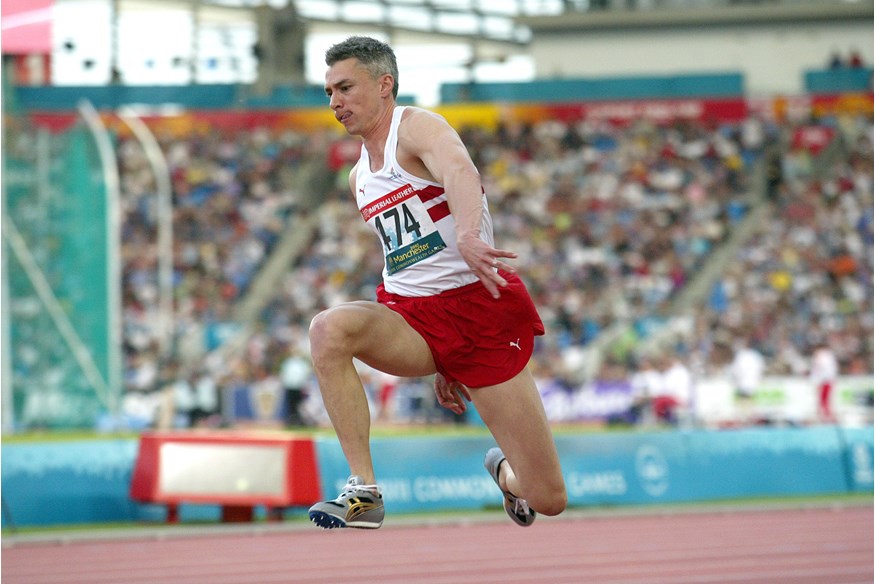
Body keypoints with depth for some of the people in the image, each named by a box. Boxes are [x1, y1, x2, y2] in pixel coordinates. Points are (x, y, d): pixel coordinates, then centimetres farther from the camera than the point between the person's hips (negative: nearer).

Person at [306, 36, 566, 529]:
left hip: (480, 306, -6)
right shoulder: (361, 177, 15)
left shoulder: (417, 128, -8)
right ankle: (365, 490, -27)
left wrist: (467, 236, -55)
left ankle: (506, 473, 35)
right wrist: (442, 365, 24)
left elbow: (459, 171, -31)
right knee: (329, 330, -29)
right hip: (413, 320, 6)